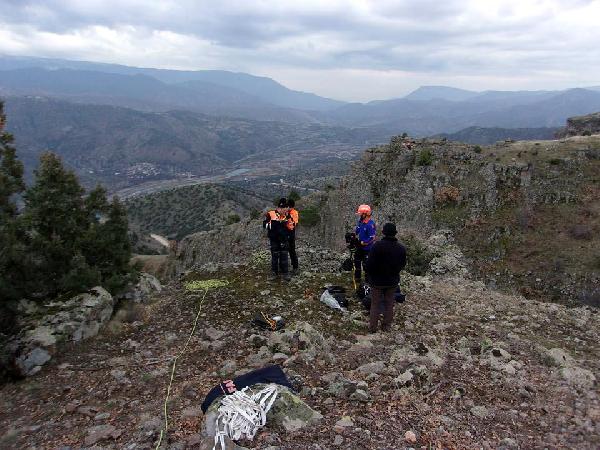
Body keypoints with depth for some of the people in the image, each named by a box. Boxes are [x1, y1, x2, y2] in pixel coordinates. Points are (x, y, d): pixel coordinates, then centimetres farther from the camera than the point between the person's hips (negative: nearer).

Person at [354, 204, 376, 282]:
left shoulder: (370, 224, -25)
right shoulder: (360, 221, 1)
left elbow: (372, 238, -26)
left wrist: (362, 243, -22)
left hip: (367, 248, -9)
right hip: (359, 247, 9)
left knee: (366, 264, 2)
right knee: (357, 261, 20)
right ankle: (357, 278, 38)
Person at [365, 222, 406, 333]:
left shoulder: (377, 245, -21)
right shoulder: (401, 248, -5)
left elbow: (369, 264, -19)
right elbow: (403, 265, 4)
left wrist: (371, 275, 0)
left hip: (378, 280, -3)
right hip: (393, 281, 4)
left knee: (375, 304, 9)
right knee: (389, 304, 16)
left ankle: (372, 327, 16)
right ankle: (387, 326, 24)